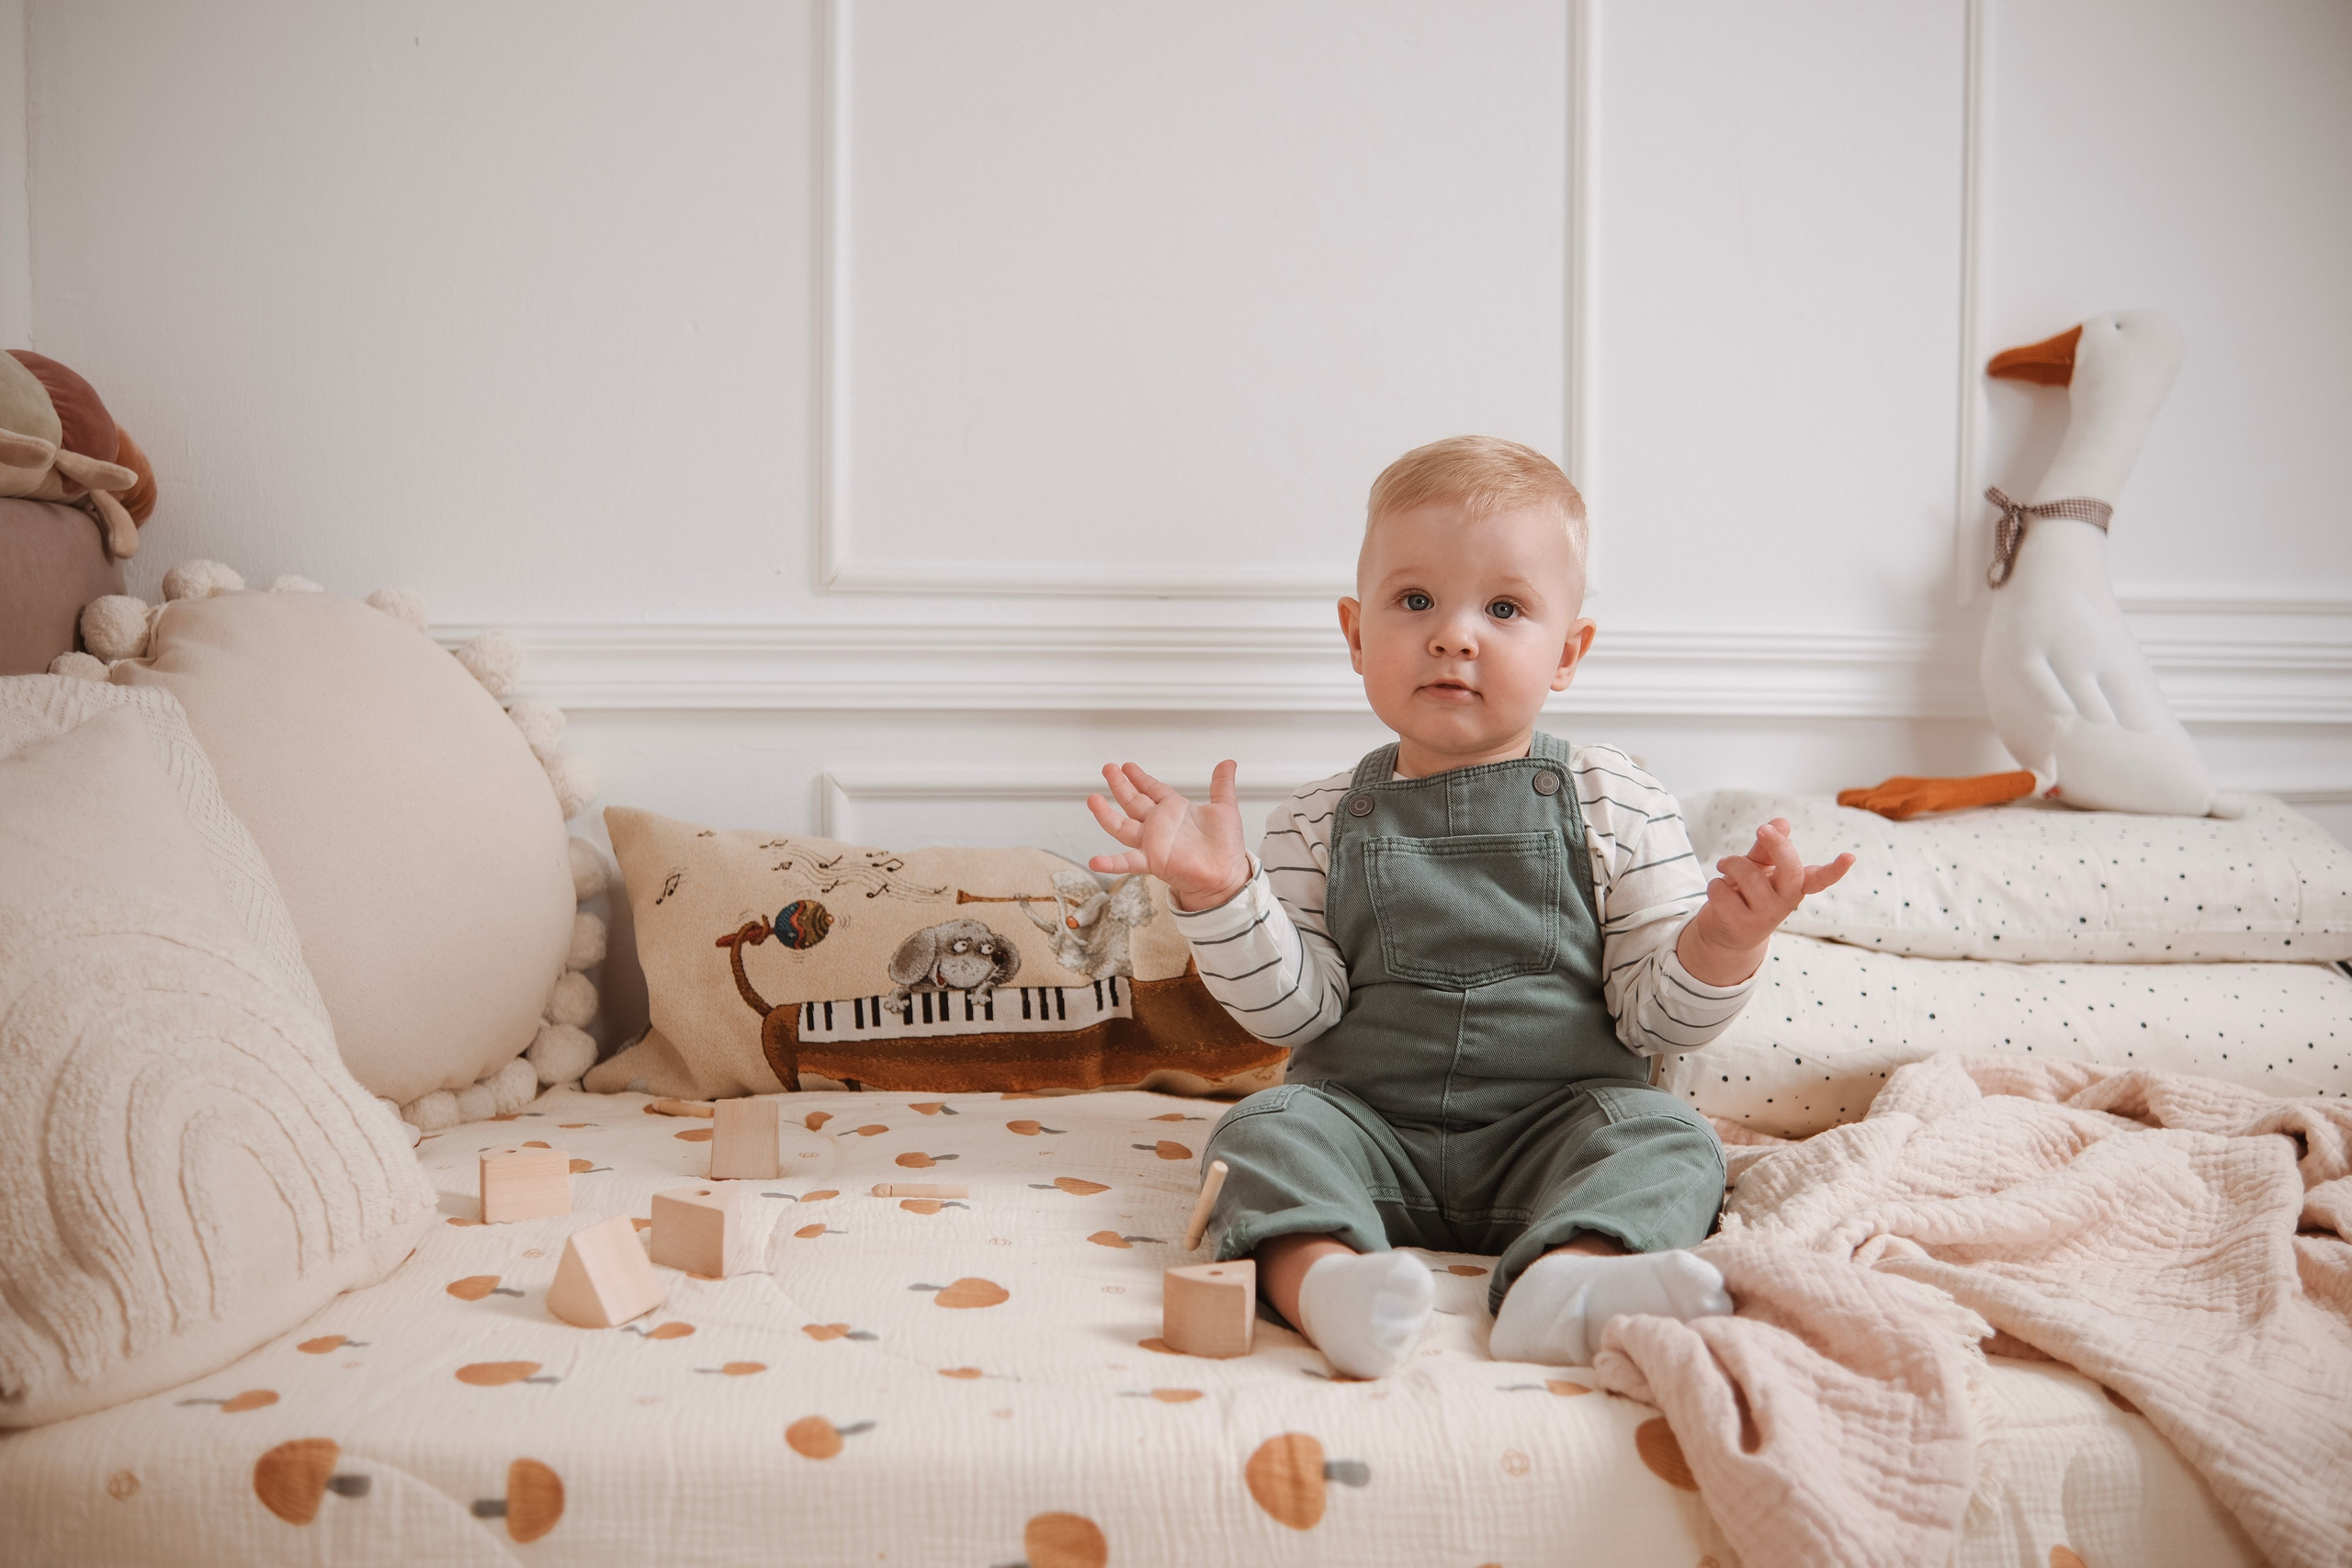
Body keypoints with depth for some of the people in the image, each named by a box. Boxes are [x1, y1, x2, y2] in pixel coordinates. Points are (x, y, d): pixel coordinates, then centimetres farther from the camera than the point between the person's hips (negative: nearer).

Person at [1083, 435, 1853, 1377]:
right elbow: (1294, 1010, -1)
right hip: (1366, 1124, 1)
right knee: (1266, 1130, -23)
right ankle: (1323, 1279, -49)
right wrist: (1218, 894, -14)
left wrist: (1725, 942, -20)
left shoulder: (1615, 806, 2)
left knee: (1664, 1139, -25)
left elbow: (1655, 1018, 0)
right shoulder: (1322, 823, 5)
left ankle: (1564, 1285, -50)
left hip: (1560, 1127, 0)